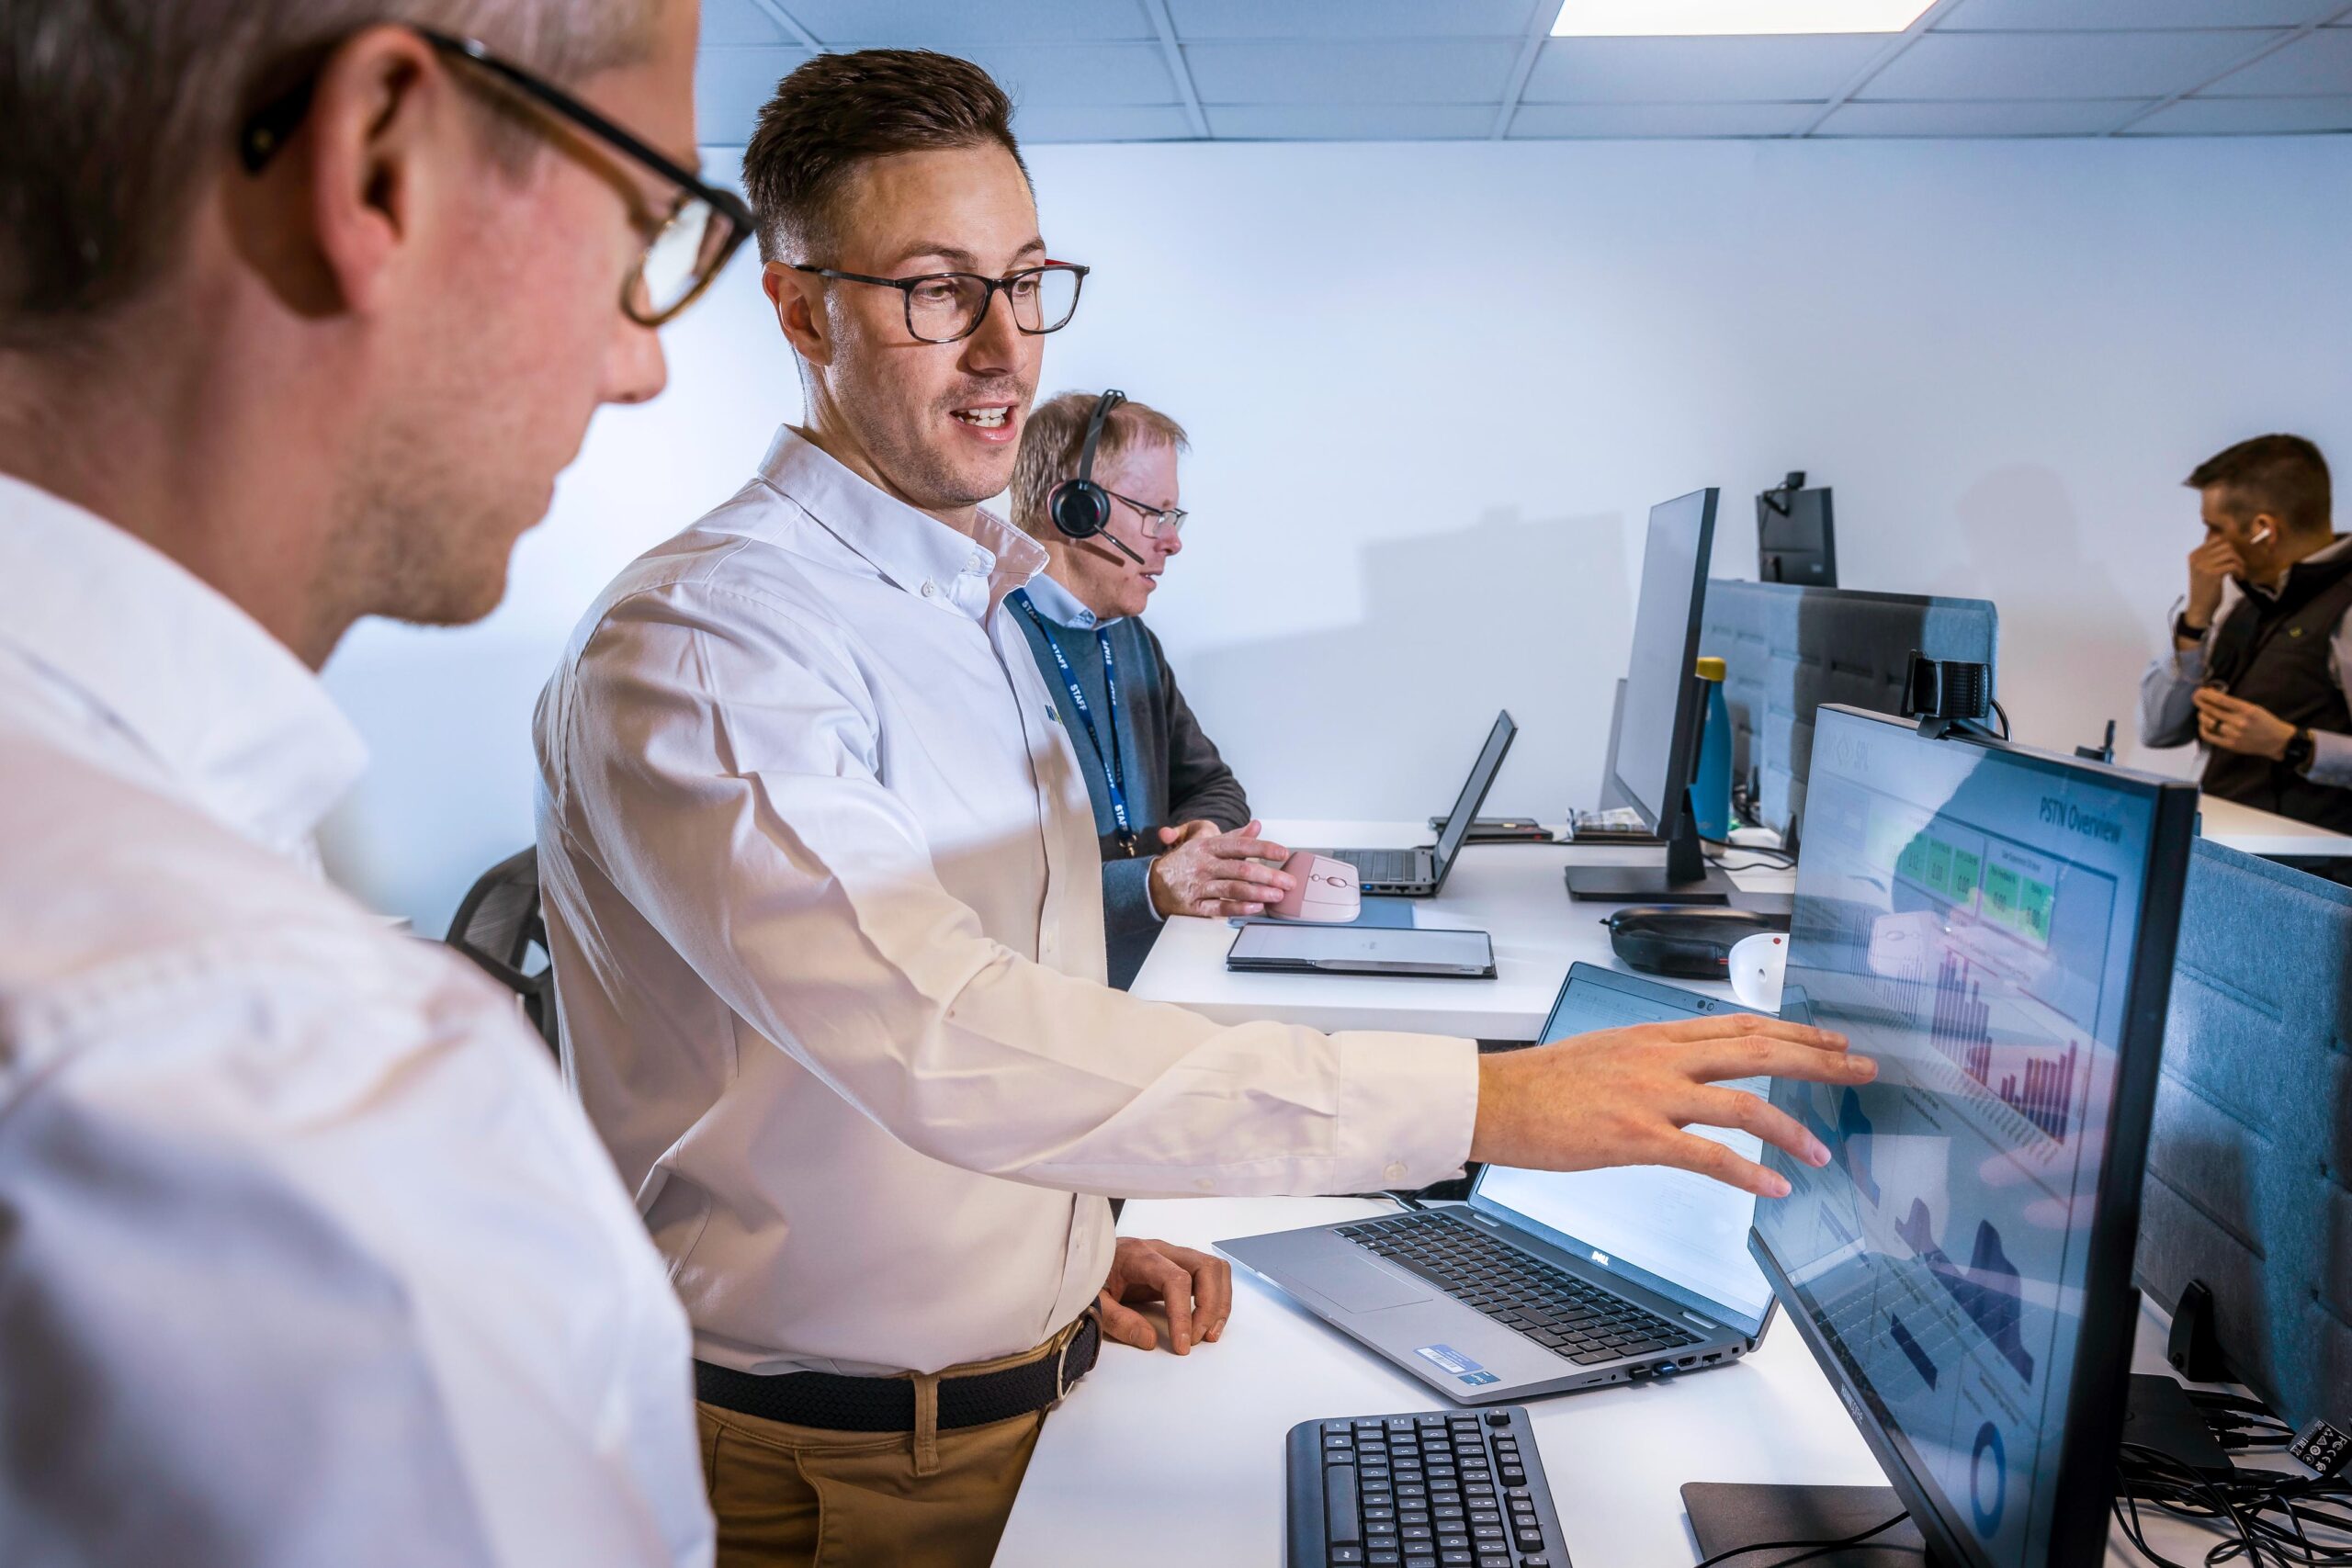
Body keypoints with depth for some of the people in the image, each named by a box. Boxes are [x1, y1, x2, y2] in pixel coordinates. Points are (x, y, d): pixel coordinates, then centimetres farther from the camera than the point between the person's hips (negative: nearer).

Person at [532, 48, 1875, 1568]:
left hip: (1026, 1379, 7)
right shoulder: (698, 644, -22)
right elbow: (943, 1042, -35)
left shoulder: (993, 611, 8)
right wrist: (1481, 1099, -37)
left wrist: (1070, 1242, 1)